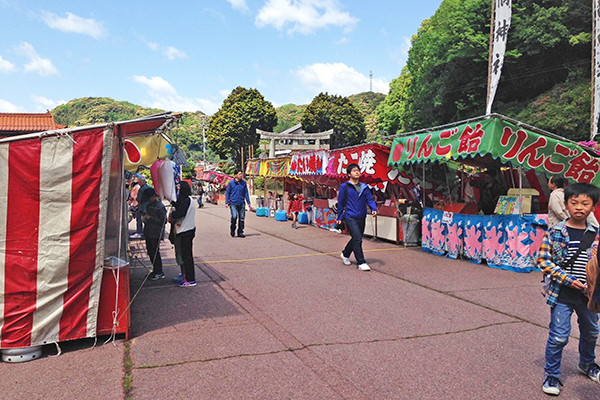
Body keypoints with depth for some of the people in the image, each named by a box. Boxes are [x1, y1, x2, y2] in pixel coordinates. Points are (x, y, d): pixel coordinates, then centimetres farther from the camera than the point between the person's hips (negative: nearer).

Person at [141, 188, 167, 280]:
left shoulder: (160, 207, -14)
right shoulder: (149, 205, 13)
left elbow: (163, 221, -19)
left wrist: (150, 218, -20)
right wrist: (145, 216, 6)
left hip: (156, 234, -9)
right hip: (148, 233, 9)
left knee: (155, 252, -5)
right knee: (150, 252, 13)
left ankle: (159, 273, 6)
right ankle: (155, 270, 26)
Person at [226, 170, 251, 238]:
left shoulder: (243, 183, 8)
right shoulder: (231, 183, 0)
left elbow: (246, 193, 13)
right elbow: (227, 193, 4)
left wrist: (248, 202, 9)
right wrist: (226, 202, -2)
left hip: (241, 203, 3)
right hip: (233, 203, -3)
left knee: (242, 218, 4)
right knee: (234, 216, -16)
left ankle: (240, 232, 14)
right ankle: (232, 229, 8)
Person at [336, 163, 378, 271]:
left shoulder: (364, 187, 12)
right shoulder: (344, 186, -1)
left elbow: (369, 199, 8)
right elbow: (340, 202, 3)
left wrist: (373, 209, -12)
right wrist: (339, 217, 4)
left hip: (361, 218, 5)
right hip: (350, 217, -5)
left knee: (356, 239, 15)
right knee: (357, 239, -14)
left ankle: (345, 254, 38)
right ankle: (361, 263, -5)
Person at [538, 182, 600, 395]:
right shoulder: (555, 232, -10)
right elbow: (542, 259, -10)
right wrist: (566, 278, -18)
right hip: (562, 294, -4)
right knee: (559, 336, -3)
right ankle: (551, 375, 16)